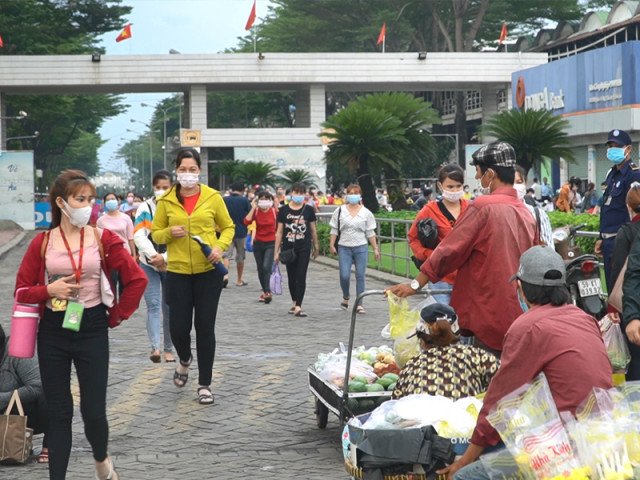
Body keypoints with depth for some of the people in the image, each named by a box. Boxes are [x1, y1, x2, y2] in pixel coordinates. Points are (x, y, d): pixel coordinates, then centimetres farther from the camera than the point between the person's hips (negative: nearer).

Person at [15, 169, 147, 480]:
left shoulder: (103, 239, -3)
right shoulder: (42, 242, -1)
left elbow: (137, 280, -1)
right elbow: (22, 290, 3)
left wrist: (116, 316, -1)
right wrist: (49, 290, -14)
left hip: (92, 330, -1)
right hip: (53, 331, 1)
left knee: (94, 411, 0)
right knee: (58, 412, 7)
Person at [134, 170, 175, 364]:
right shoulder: (145, 208, 3)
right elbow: (138, 236, -7)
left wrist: (164, 258, -16)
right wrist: (154, 257, -18)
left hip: (171, 266, 0)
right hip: (149, 265, 0)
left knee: (169, 307, 5)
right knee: (153, 305, -10)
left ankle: (169, 349, 13)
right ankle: (155, 347, -20)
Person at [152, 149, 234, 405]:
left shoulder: (213, 197, -1)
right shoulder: (166, 201, 1)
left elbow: (228, 227, 9)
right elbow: (156, 234, 8)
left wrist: (220, 247, -10)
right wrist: (170, 233, -14)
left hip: (208, 271, -1)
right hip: (177, 272, 1)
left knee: (205, 327, 2)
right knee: (178, 327, 1)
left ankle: (204, 384, 14)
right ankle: (185, 360, 36)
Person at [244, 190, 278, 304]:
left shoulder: (274, 211, -4)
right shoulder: (256, 211, -1)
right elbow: (246, 221, -18)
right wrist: (253, 208, -16)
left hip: (270, 244, -3)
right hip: (258, 243, 3)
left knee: (266, 267, -19)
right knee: (260, 269, 10)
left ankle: (267, 292, -16)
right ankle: (265, 292, 23)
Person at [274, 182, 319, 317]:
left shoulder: (308, 210, 2)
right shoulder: (284, 210, 2)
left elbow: (313, 229, 11)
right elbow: (279, 231, 5)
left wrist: (316, 247, 15)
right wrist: (277, 251, 3)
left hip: (304, 247, -1)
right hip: (288, 248, 1)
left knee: (301, 277, -8)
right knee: (291, 276, 11)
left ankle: (298, 307, -11)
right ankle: (294, 302, 27)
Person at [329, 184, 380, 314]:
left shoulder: (366, 213, 5)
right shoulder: (340, 211, 4)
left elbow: (370, 233, 7)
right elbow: (334, 230, 7)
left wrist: (375, 249, 4)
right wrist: (331, 245, -1)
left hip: (361, 248, 0)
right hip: (344, 248, 0)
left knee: (360, 276, 0)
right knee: (344, 276, -7)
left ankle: (359, 304, 6)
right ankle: (345, 297, 22)